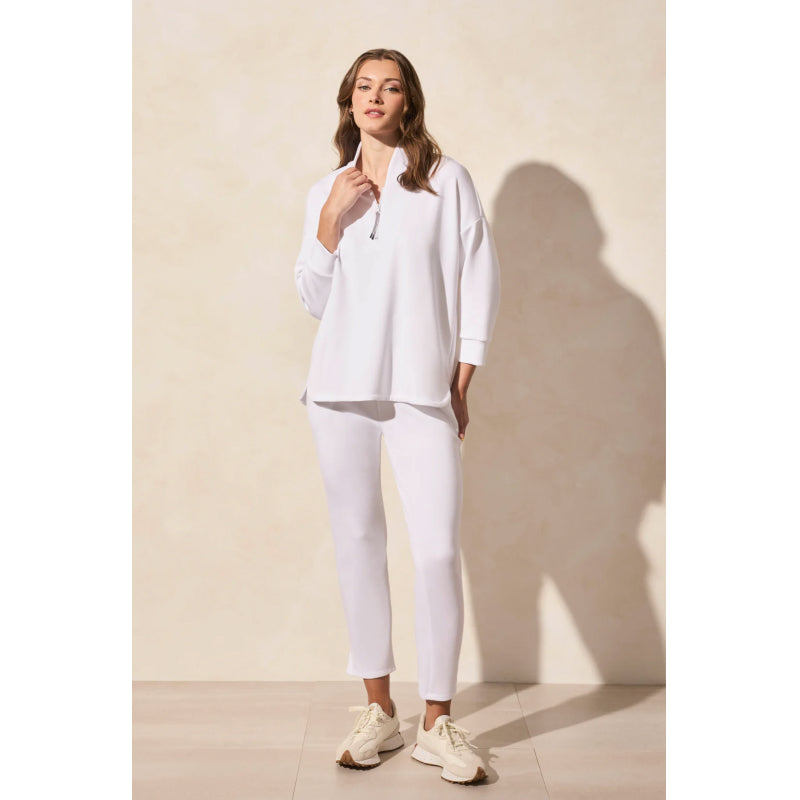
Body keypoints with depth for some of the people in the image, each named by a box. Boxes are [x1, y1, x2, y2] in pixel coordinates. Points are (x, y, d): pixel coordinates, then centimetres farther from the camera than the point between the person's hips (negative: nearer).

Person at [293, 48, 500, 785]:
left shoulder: (447, 180, 7)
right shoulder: (326, 192, 16)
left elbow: (478, 283, 4)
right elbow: (313, 299, 13)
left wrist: (462, 383, -2)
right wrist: (330, 222, -2)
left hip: (421, 391, -3)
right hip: (342, 390, 3)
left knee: (439, 552, -9)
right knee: (358, 542, 5)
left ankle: (437, 722, 4)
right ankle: (379, 711, 16)